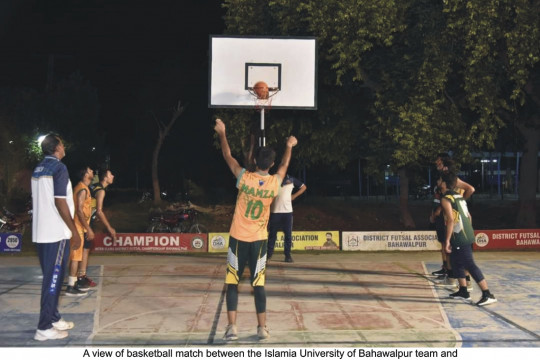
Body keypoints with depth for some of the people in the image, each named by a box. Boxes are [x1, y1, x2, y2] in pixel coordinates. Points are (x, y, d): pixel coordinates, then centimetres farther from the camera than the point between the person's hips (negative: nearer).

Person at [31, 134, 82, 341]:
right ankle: (44, 328, -2)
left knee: (51, 278, 16)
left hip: (41, 232, 9)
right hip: (56, 233, -9)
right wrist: (74, 231, -14)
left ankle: (53, 319, 25)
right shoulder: (59, 167, -12)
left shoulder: (38, 169, 14)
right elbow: (60, 202, -18)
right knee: (53, 279, -4)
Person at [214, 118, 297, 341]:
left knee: (232, 284, 5)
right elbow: (285, 165, 17)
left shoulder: (244, 178, -11)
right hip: (259, 240, 2)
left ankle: (231, 328, 1)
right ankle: (262, 328, 10)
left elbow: (228, 156, 3)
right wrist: (289, 146, 35)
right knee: (258, 285, 8)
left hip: (239, 238, -2)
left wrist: (222, 133, 15)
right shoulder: (275, 182, -5)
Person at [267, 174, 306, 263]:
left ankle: (288, 255, 10)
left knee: (288, 234, 2)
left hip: (287, 211, 1)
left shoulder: (291, 179, 7)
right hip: (274, 211, -1)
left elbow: (303, 187, 16)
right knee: (272, 233, 4)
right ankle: (269, 253, 15)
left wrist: (294, 196, 7)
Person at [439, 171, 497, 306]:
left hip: (459, 238, -9)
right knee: (456, 263, 20)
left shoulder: (446, 199, -11)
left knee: (470, 265, -9)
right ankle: (463, 291, 26)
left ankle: (487, 294, -11)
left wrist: (447, 240, -18)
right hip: (467, 235, 9)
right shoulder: (459, 196, 15)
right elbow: (468, 216, 17)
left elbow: (451, 219, -20)